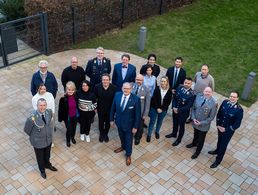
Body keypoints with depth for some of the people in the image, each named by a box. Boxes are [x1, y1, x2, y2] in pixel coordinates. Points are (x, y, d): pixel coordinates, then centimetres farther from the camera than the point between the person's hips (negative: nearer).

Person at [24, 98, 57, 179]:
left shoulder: (49, 112, -18)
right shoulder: (32, 118, -33)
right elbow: (26, 129, -15)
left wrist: (49, 134, 8)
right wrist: (34, 136, -2)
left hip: (48, 139, 4)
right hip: (38, 142, -4)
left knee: (47, 154, 30)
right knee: (40, 157, 24)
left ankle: (47, 165, 62)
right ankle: (42, 170, 53)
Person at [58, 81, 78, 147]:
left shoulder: (75, 97, -10)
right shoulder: (63, 99, -22)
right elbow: (60, 109, -13)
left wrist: (78, 115, 10)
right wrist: (60, 118, -8)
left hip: (75, 116, 4)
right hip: (67, 117, -4)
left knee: (74, 128, 20)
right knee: (69, 129, 7)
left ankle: (72, 137, 50)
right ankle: (68, 140, 36)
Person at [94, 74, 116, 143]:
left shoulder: (114, 88, -23)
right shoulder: (97, 87, -19)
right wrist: (95, 107, -3)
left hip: (110, 109, 0)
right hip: (100, 109, 0)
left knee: (108, 123, 20)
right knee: (101, 122, 21)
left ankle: (106, 134, 45)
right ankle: (101, 134, 46)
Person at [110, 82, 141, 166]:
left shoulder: (136, 99, -25)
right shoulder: (117, 95, -13)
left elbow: (138, 114, -17)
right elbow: (113, 108, 0)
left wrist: (135, 126, -12)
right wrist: (111, 119, 5)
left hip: (129, 124, -3)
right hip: (119, 122, 4)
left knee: (128, 140, 17)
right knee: (121, 136, 28)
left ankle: (128, 155, 41)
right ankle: (123, 146, 58)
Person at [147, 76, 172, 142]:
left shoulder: (170, 91, -11)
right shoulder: (157, 89, -14)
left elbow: (168, 102, -7)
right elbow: (154, 99, -10)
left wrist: (162, 109, -11)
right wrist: (157, 108, -14)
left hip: (163, 109, 1)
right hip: (154, 108, -1)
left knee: (160, 121, 19)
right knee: (152, 121, 7)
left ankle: (157, 132, 41)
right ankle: (149, 134, 19)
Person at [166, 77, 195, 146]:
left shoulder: (192, 94, -27)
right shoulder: (180, 87, -13)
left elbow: (188, 106, -23)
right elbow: (174, 97, -2)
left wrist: (178, 110, -21)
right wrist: (174, 107, -13)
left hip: (183, 113, -5)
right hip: (175, 110, 5)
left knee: (181, 126, 18)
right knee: (175, 123, 27)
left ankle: (179, 139, 39)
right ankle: (174, 134, 54)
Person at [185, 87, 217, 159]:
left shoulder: (213, 103, -25)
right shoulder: (198, 96, -14)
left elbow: (211, 117, -17)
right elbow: (193, 108, -3)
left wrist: (201, 123, -19)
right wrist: (193, 118, -13)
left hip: (204, 125, -4)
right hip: (195, 122, 4)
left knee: (201, 139, 18)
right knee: (195, 134, 31)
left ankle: (197, 152, 43)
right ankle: (194, 143, 62)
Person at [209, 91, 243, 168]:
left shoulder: (239, 109, -28)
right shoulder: (225, 102, -15)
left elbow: (237, 124, -20)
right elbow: (219, 113, 0)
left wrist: (226, 129, -17)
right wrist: (218, 124, -5)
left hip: (228, 131, -4)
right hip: (220, 127, 4)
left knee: (223, 145, 13)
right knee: (219, 140, 29)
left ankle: (218, 160, 34)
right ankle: (217, 150, 58)